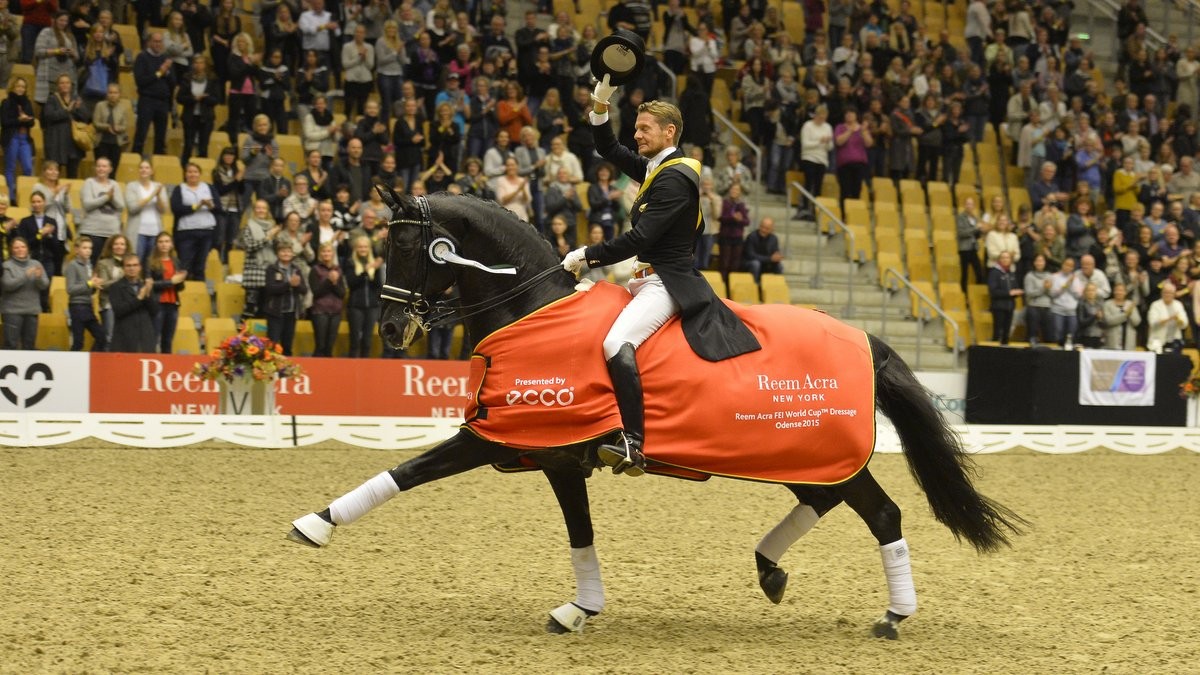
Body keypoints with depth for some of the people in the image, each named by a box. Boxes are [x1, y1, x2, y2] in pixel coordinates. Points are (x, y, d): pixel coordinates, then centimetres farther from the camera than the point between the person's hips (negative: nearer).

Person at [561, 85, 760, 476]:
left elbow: (639, 239, -22)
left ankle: (634, 444, -40)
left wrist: (587, 256, -16)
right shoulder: (655, 168, 14)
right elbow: (609, 150, 25)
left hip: (667, 282, -11)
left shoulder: (675, 178, -16)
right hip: (651, 278, 11)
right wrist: (600, 105, 10)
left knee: (617, 343, -31)